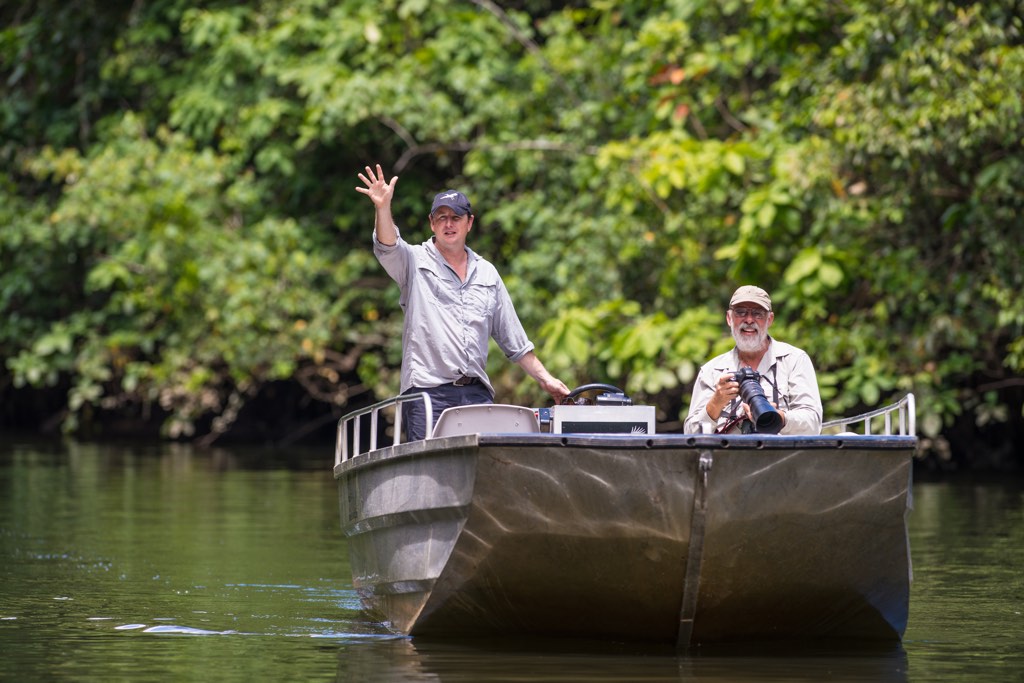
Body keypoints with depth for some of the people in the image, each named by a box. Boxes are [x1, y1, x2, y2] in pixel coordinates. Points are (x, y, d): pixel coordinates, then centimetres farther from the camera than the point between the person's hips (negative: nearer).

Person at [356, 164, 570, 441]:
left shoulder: (487, 273, 19)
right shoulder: (416, 262, 8)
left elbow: (513, 339, 22)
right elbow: (388, 248, -16)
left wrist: (545, 378, 17)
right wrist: (383, 208, -34)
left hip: (476, 394, 3)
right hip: (427, 390, -3)